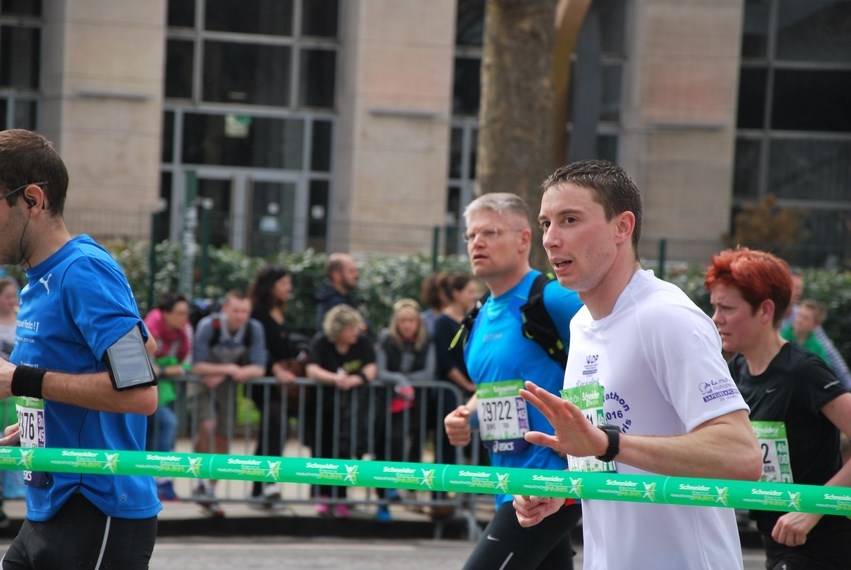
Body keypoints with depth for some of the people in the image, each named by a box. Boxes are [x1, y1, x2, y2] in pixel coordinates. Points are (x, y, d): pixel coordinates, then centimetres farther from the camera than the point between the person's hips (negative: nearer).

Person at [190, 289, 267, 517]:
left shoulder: (254, 329, -15)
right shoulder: (208, 326, -24)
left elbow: (259, 368, -14)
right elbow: (197, 366, -22)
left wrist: (222, 375, -25)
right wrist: (229, 368, -31)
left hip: (227, 386, 3)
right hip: (204, 382, -3)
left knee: (222, 438, 5)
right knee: (208, 426, -25)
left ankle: (210, 493, 16)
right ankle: (199, 477, -8)